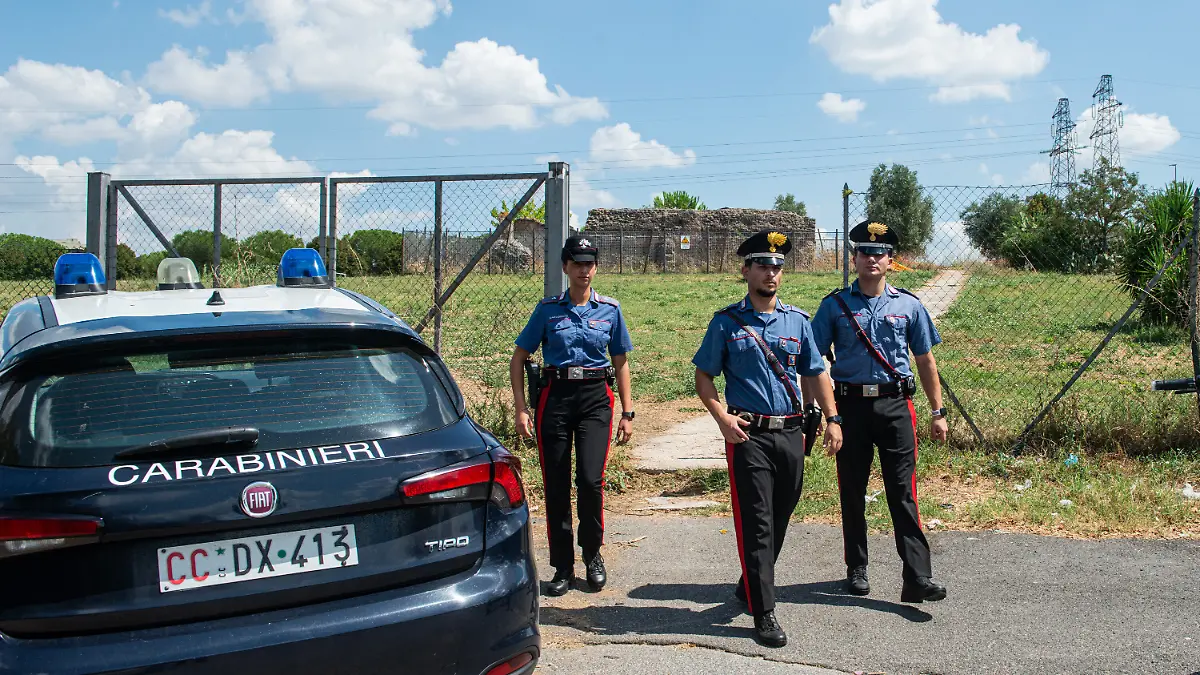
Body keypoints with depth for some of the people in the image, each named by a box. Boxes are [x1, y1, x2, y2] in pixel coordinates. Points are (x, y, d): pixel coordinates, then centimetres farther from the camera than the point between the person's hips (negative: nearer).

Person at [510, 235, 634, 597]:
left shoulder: (610, 309, 6)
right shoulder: (548, 309, 3)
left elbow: (620, 363, 13)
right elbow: (519, 359, 6)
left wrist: (627, 412, 9)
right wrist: (521, 409, -3)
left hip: (596, 398, 0)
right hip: (555, 396, 0)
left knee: (590, 479, -13)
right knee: (556, 485, 2)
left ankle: (593, 555, 11)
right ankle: (563, 567, 16)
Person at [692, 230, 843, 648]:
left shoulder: (797, 321, 11)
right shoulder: (726, 322, 1)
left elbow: (814, 374, 14)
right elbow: (703, 377, 3)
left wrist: (832, 418, 3)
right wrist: (722, 417, -12)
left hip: (791, 433, 4)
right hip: (749, 436, -4)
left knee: (780, 519, 14)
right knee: (756, 524, -5)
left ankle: (750, 586, 35)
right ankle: (763, 614, 2)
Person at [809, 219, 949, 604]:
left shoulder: (908, 306, 8)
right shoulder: (835, 306, 5)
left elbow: (925, 361, 13)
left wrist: (938, 412, 9)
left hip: (895, 405, 0)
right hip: (850, 405, 0)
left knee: (903, 492, -5)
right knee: (852, 492, 8)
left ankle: (917, 578, -4)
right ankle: (856, 569, 21)